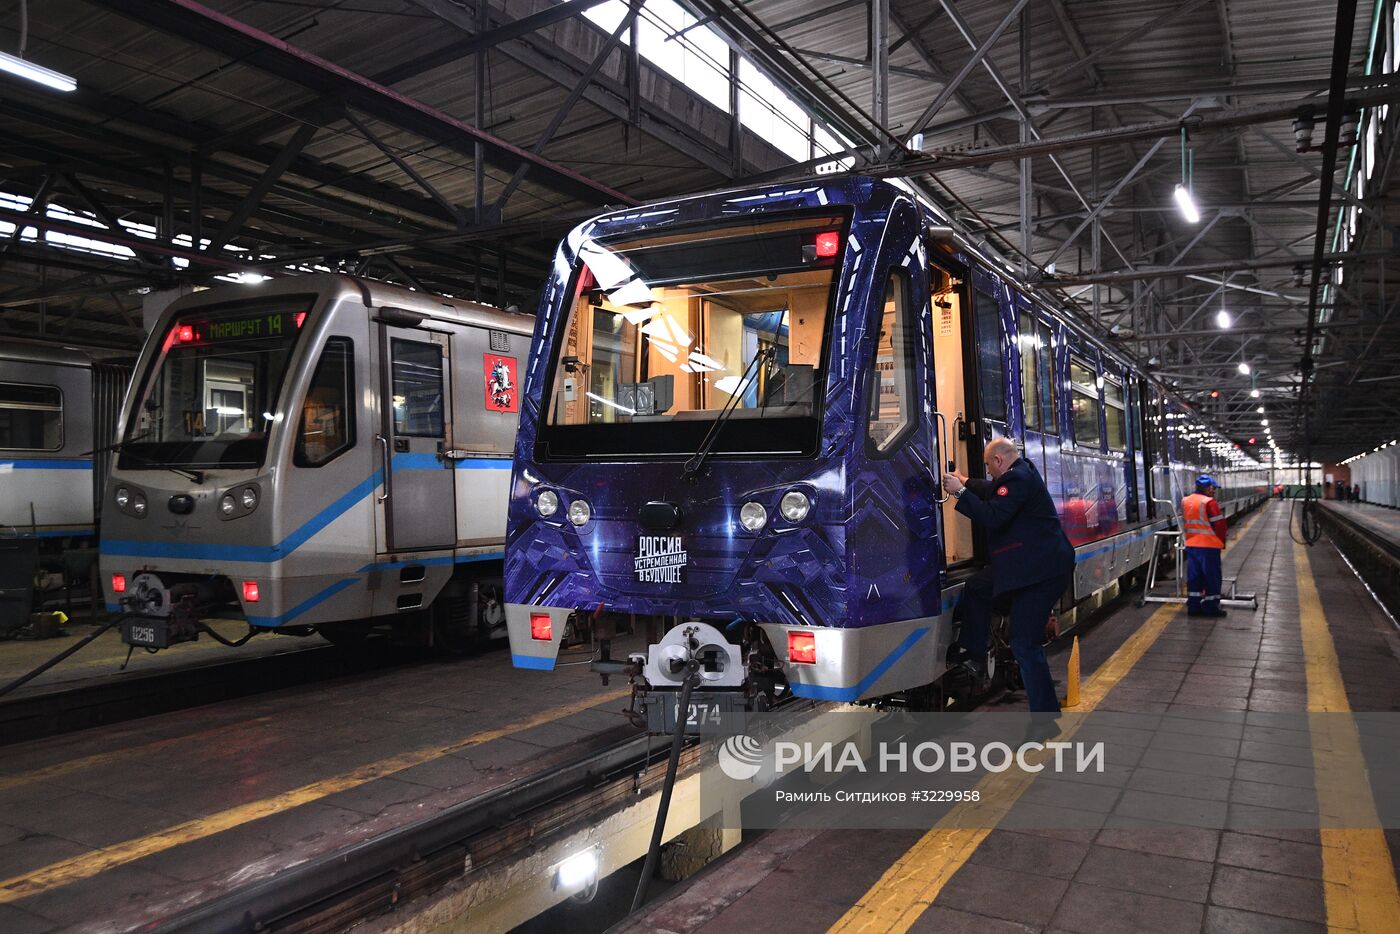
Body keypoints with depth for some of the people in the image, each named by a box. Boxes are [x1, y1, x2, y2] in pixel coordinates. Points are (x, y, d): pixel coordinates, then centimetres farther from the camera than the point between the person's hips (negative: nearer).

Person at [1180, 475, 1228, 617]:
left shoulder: (1185, 501, 7)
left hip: (1191, 545, 7)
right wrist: (1221, 541, 1)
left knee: (1194, 576, 11)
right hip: (1209, 546, -7)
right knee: (1211, 576, 3)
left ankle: (1193, 606, 13)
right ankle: (1211, 607, 7)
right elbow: (1219, 524, -13)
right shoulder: (1209, 502, -16)